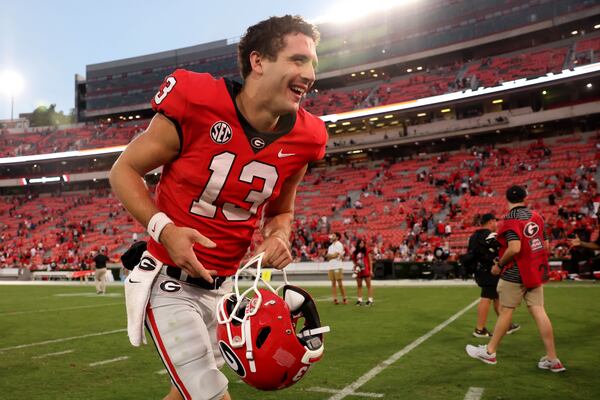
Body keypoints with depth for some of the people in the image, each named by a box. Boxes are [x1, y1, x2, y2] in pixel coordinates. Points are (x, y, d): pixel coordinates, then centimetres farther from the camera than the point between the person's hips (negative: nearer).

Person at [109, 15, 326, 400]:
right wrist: (165, 229, -23)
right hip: (170, 283, -5)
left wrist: (278, 236, -11)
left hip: (221, 288, 6)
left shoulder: (301, 139, -5)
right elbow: (125, 171, -8)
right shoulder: (197, 105, -20)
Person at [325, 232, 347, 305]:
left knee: (340, 283, -6)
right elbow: (328, 256, 12)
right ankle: (335, 299, 4)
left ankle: (344, 298, 2)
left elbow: (335, 255, -13)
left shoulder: (339, 245, -4)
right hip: (330, 267, 7)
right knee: (333, 283, 4)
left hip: (337, 267, -7)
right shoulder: (330, 246, 19)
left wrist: (329, 255, 3)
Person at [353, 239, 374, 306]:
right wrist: (355, 268, 0)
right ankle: (359, 300, 12)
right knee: (359, 286, 7)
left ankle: (370, 300, 1)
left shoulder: (366, 251, -2)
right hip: (358, 271, 4)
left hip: (366, 270, -4)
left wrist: (371, 270, -7)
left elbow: (370, 261, -3)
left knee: (368, 285, 0)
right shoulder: (355, 252, 8)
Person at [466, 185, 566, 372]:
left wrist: (499, 265, -11)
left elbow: (514, 248, -24)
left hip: (516, 272, -6)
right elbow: (545, 245, 12)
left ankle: (489, 351, 16)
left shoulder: (511, 219, -15)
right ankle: (552, 360, 8)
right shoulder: (536, 216, 8)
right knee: (538, 311, 6)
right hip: (536, 271, 6)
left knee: (505, 310, 3)